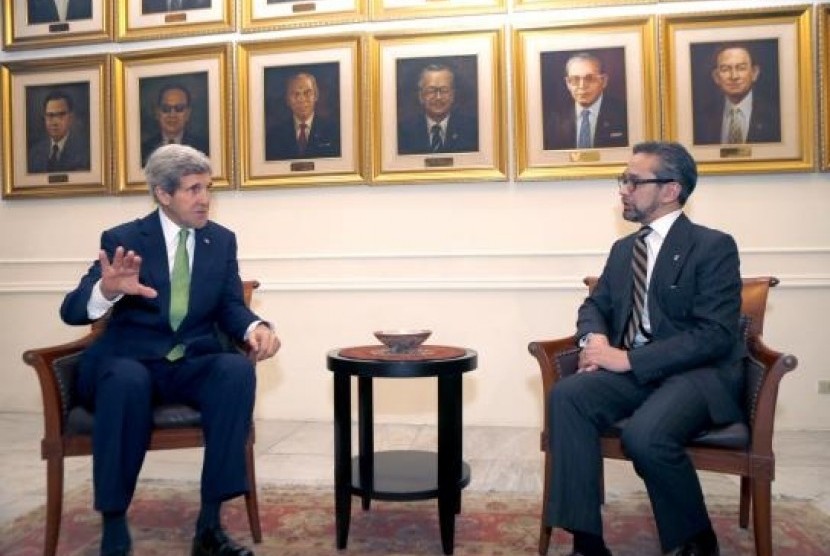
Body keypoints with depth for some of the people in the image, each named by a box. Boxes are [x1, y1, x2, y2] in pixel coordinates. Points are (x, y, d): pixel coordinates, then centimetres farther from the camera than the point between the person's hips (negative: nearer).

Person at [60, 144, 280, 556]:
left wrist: (255, 327, -21)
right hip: (129, 361, -2)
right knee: (128, 380, -37)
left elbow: (229, 306, 4)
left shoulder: (222, 240, 7)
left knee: (237, 369, -30)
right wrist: (106, 291, -36)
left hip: (192, 364, 3)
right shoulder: (122, 239, -3)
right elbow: (71, 311, -11)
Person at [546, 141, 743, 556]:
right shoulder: (624, 248, 16)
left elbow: (715, 335, -15)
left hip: (699, 372, -5)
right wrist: (596, 339, -5)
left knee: (645, 434, -35)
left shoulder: (713, 246, -5)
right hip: (633, 369, 6)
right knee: (567, 395, -24)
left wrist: (628, 358, -20)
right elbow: (595, 305, 21)